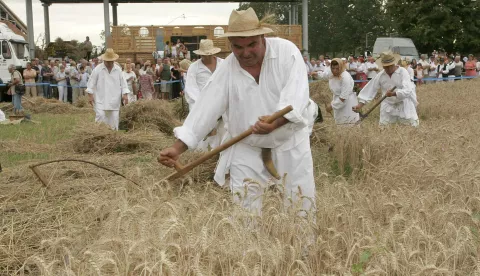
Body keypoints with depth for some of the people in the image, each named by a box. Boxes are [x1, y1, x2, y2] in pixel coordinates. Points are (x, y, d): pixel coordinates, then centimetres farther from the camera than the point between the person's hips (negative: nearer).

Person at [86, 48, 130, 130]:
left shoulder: (118, 69, 6)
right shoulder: (97, 69, -2)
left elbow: (123, 83, 9)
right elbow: (91, 83, -1)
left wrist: (125, 94, 1)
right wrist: (90, 95, -6)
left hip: (114, 100, 3)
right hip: (100, 100, -3)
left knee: (114, 119, 3)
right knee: (100, 117, -13)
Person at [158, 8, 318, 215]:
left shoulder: (286, 52, -13)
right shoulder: (225, 70, -8)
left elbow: (296, 95, -24)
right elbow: (205, 110, -12)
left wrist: (276, 123, -42)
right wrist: (177, 148, -20)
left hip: (290, 146, -1)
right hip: (246, 151, 1)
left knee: (302, 206, 9)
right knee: (244, 212, 2)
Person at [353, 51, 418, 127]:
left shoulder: (403, 72, -11)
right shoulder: (380, 75, 0)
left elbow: (407, 91, -22)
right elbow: (370, 89, 0)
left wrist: (393, 94, -36)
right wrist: (360, 104, -8)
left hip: (404, 106, -3)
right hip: (388, 108, 3)